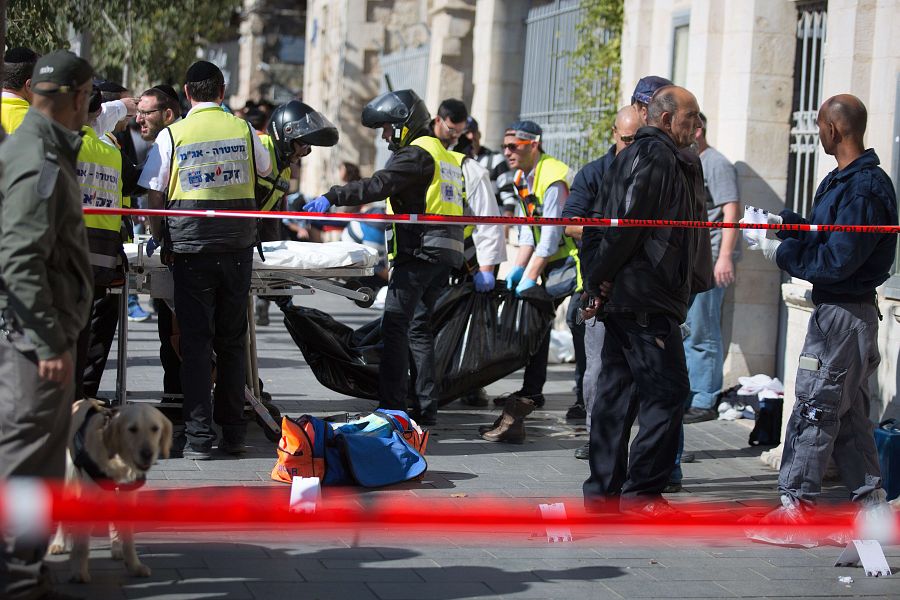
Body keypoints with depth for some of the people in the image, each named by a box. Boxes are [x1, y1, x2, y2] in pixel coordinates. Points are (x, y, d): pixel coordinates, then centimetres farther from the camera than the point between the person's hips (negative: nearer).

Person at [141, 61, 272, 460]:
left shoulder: (172, 135, -3)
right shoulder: (243, 130, 3)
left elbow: (155, 198, -2)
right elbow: (265, 172, 20)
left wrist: (160, 240, 11)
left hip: (191, 247, -2)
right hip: (238, 245, 2)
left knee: (195, 341, 2)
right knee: (232, 341, 10)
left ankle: (198, 436, -1)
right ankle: (233, 433, 13)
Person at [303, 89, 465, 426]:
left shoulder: (417, 153, -7)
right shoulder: (443, 155, 24)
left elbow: (379, 185, -21)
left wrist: (333, 197, -25)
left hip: (419, 251, -10)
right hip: (446, 254, 10)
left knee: (395, 326, -11)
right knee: (421, 329, 12)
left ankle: (391, 406, -17)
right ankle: (427, 409, 11)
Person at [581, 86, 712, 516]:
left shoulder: (636, 155, 20)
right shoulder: (657, 156, -12)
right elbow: (627, 220, -20)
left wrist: (599, 278, 14)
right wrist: (604, 276, -12)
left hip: (621, 300, 11)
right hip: (645, 297, -10)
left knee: (616, 391, 11)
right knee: (667, 391, -6)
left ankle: (603, 489, 16)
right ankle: (641, 492, -4)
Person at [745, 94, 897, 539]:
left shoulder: (863, 189, -21)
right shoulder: (846, 180, 12)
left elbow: (836, 261, -24)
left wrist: (778, 251, -16)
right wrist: (785, 222, 11)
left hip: (845, 314, -10)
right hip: (840, 310, 10)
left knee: (815, 407, -5)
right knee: (848, 411, 15)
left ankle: (796, 506, 0)